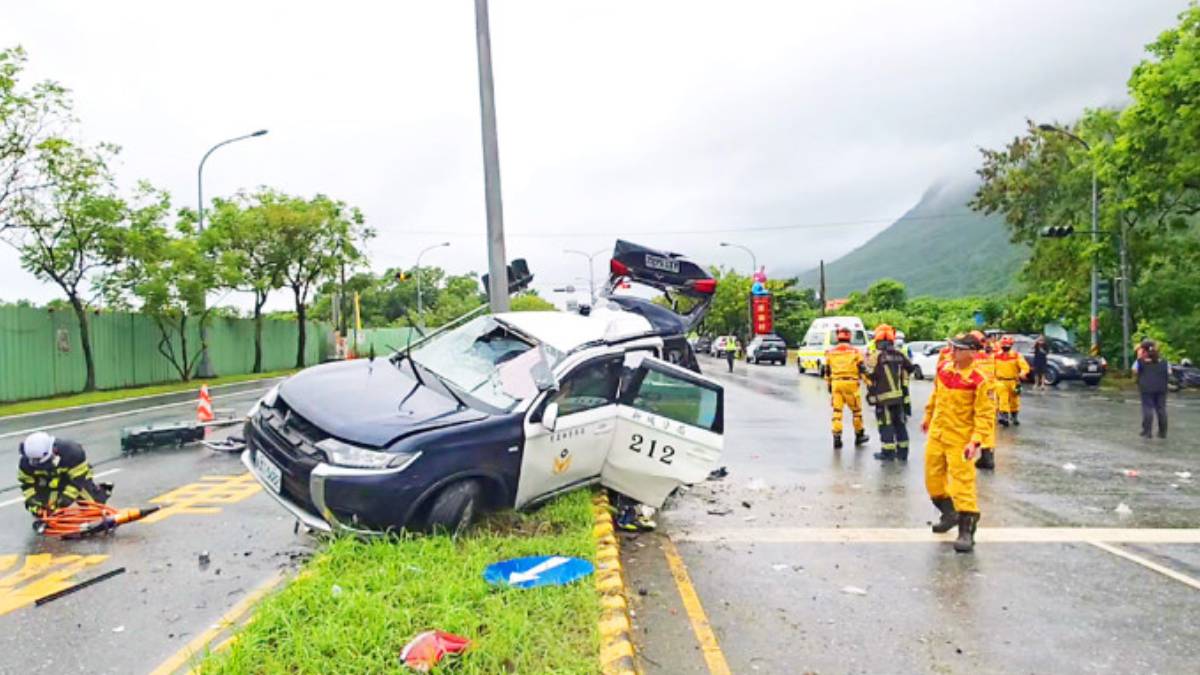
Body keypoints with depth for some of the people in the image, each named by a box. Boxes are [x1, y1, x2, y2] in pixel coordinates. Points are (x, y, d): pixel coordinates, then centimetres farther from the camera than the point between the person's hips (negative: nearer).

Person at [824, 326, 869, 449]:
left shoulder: (830, 352, 9)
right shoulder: (855, 352, 0)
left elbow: (827, 371, 15)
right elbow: (862, 370, -2)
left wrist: (828, 385, 26)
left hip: (836, 384, 2)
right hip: (851, 384, -2)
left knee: (837, 411, 3)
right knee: (856, 410, 12)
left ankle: (837, 438, -2)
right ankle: (859, 436, 23)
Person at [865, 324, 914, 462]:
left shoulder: (876, 355, -11)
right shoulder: (899, 354, 5)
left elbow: (870, 376, -12)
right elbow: (910, 368, 17)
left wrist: (870, 394, 0)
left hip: (884, 396, -5)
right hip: (900, 396, 5)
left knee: (886, 424, 2)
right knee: (900, 423, 14)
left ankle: (888, 452, 5)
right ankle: (902, 452, 20)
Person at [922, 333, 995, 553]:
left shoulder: (979, 380, -18)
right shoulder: (944, 368, 1)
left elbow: (986, 414, -18)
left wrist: (976, 441, -26)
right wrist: (928, 417, 27)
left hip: (960, 439, -7)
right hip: (937, 434, 7)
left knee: (962, 482, -8)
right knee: (933, 478, 17)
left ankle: (967, 531, 0)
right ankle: (949, 514, 40)